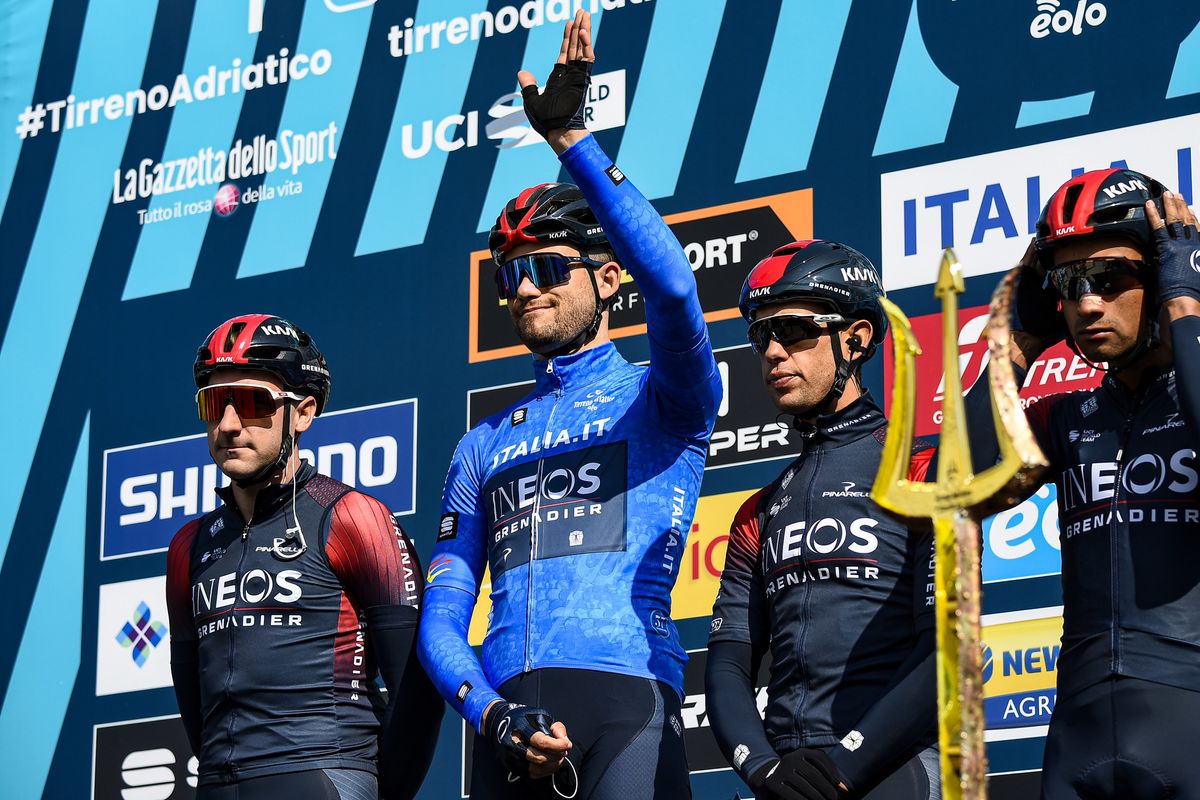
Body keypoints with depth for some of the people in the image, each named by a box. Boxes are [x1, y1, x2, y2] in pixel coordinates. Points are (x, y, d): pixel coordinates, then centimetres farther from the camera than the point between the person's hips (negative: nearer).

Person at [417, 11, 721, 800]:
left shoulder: (661, 401, 12)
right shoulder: (484, 445, 24)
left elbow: (672, 285, -11)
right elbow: (441, 618, 17)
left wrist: (571, 137, -13)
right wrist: (494, 715, -4)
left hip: (627, 702, -5)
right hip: (508, 725, 5)